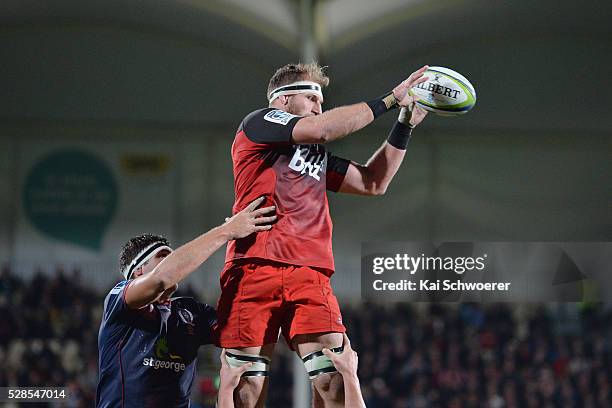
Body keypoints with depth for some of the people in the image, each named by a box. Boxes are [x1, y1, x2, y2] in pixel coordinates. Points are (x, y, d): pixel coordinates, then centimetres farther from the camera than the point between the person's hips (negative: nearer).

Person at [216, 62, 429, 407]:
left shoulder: (318, 155, 30)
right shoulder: (257, 123, 9)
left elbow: (373, 183, 31)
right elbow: (321, 129, -5)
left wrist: (405, 125, 23)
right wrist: (390, 99, -1)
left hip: (310, 273, 6)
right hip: (256, 266, -6)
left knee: (334, 378, -12)